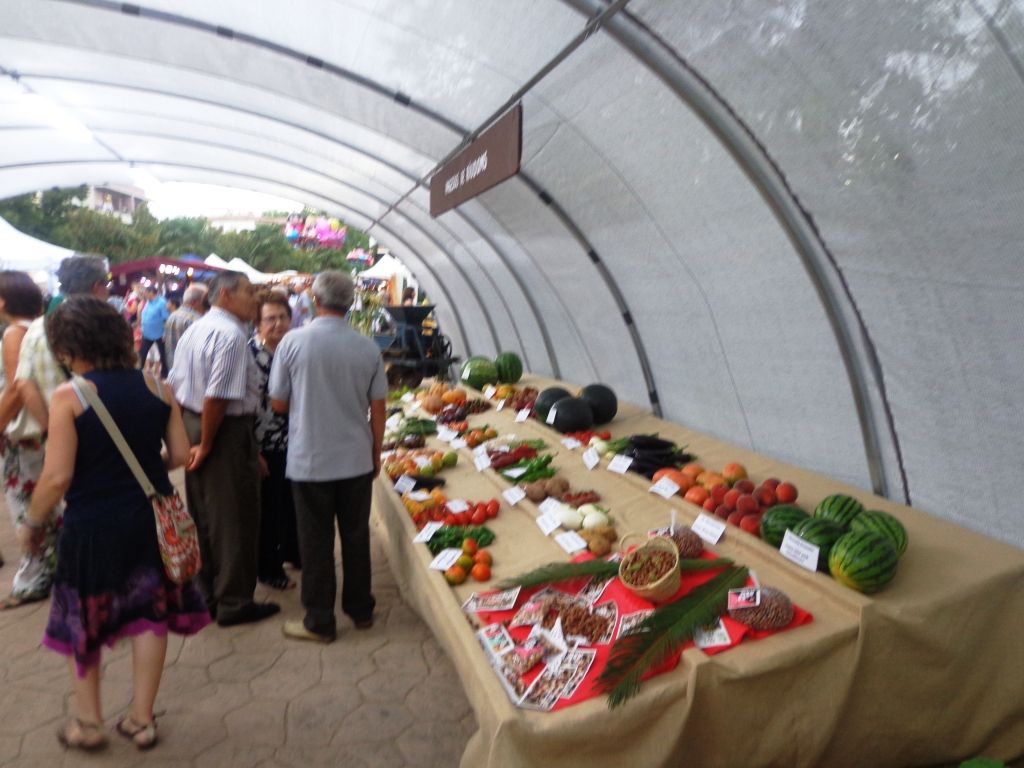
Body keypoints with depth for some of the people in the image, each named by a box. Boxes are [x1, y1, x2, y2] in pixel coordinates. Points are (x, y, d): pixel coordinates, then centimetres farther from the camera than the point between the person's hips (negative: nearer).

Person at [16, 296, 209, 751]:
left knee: (81, 622, 20)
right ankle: (141, 721, 29)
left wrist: (31, 523, 2)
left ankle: (88, 724, 33)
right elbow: (181, 454, -2)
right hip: (150, 519, 3)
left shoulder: (68, 396, -13)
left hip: (92, 525, -3)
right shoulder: (156, 387, -4)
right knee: (149, 614, 15)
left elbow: (57, 477, -15)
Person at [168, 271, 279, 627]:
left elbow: (174, 385, 14)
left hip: (191, 425, 10)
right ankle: (233, 603, 15)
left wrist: (187, 436, 17)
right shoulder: (231, 335, -19)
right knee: (233, 520, 3)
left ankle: (204, 595, 32)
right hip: (226, 431, -10)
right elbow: (217, 396, -25)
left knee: (202, 515, 18)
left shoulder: (193, 330, 12)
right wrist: (206, 444, -16)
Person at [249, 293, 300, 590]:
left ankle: (292, 551, 39)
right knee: (268, 508, 8)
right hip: (266, 446, -6)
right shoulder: (249, 354, -14)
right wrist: (253, 451, -16)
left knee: (293, 501, 18)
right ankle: (268, 568, 25)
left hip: (295, 442, 6)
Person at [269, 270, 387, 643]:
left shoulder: (293, 342, -10)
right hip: (357, 459, 2)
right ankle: (360, 609, 30)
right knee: (356, 535, 15)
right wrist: (376, 454, 13)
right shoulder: (368, 348, -6)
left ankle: (319, 621, 22)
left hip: (309, 460, -2)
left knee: (316, 542, 10)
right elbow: (378, 410, 0)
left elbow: (278, 403, -2)